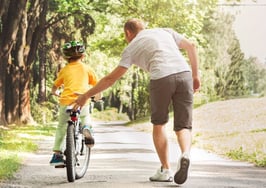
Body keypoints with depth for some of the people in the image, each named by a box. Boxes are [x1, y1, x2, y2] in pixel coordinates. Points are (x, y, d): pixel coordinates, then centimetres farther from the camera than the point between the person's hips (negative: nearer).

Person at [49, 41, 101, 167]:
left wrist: (57, 94, 41)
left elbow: (54, 89, 19)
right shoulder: (86, 68, 12)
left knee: (61, 127, 17)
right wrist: (97, 96, 34)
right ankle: (86, 128, -3)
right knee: (85, 117, 31)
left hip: (66, 101, 0)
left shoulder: (64, 70, 14)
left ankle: (57, 154, 11)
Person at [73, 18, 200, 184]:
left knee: (159, 124, 20)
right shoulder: (165, 31, 28)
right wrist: (195, 75, 25)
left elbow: (111, 78, 16)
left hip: (161, 78, -2)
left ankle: (166, 170, 17)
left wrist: (87, 95, 24)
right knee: (183, 127, 9)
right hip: (184, 73, 3)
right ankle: (185, 154, -22)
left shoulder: (132, 48, 18)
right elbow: (191, 46, 20)